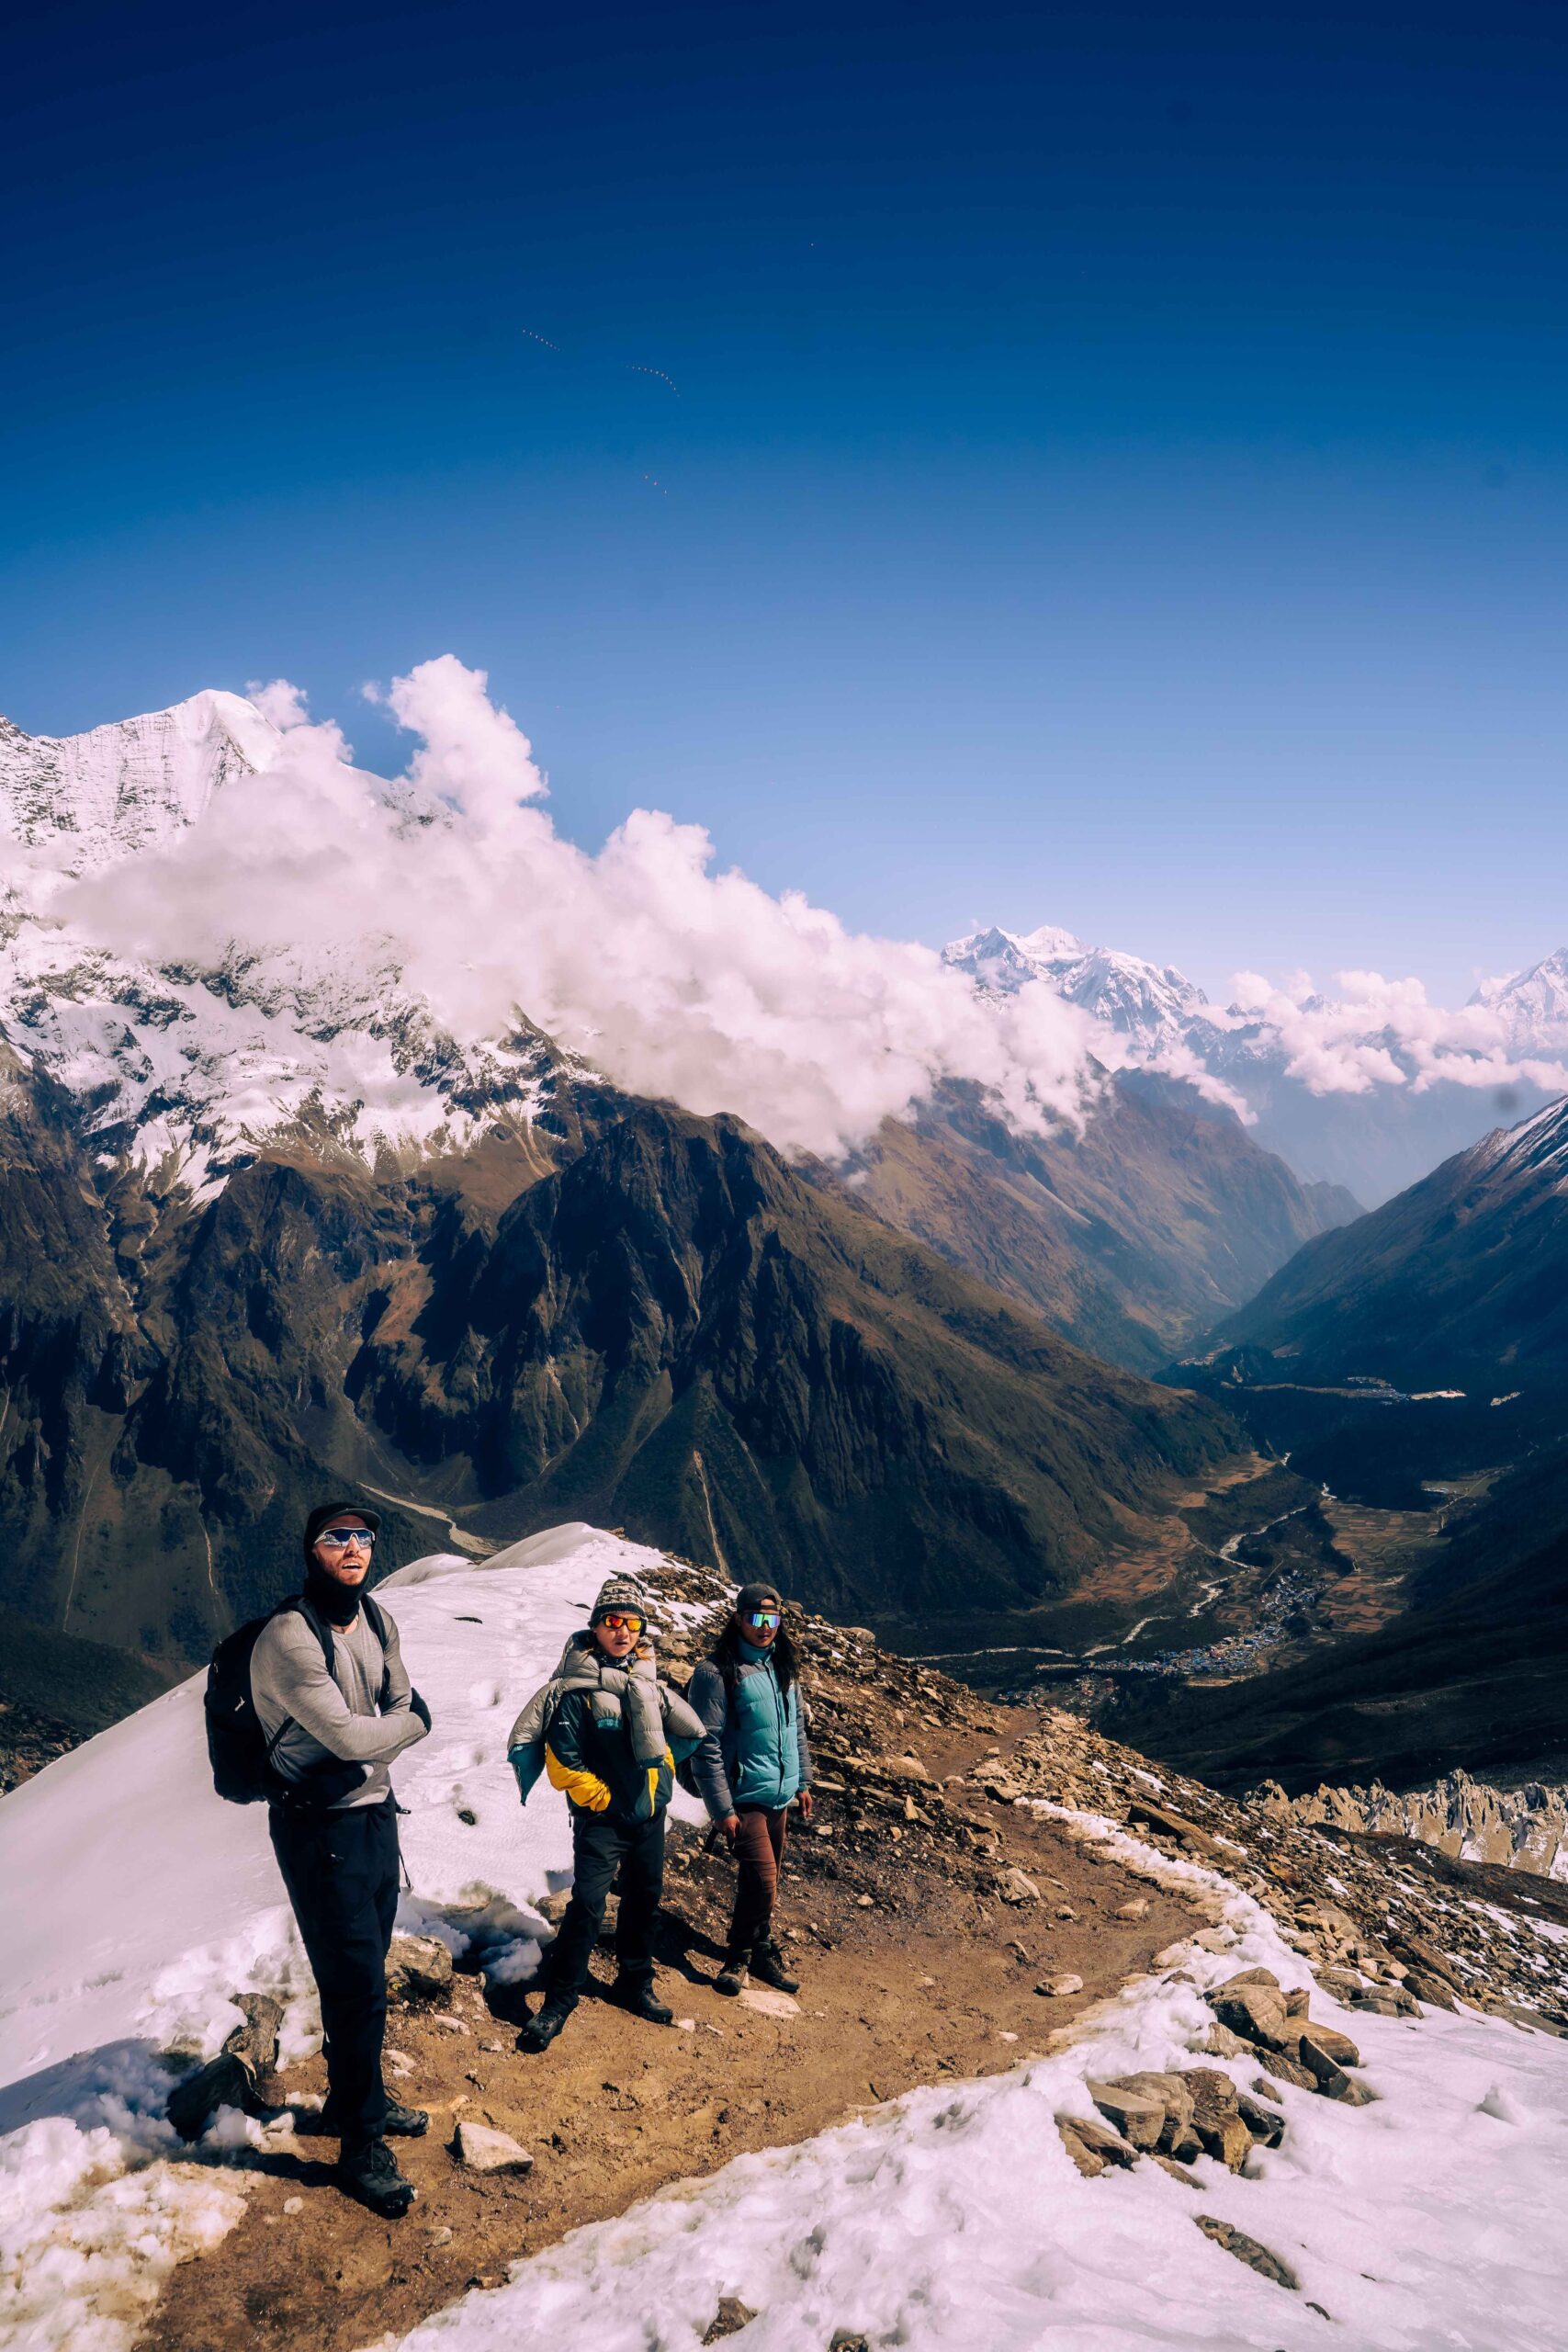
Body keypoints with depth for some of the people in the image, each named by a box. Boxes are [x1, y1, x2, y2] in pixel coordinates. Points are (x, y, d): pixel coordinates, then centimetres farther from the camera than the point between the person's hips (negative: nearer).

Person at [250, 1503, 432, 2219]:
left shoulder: (376, 1622, 5)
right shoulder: (289, 1637, -22)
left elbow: (404, 1708, 9)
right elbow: (349, 1736, -25)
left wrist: (369, 1740, -11)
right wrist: (411, 1722, -8)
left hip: (375, 1811, 8)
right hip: (322, 1829, -8)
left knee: (365, 1973, 20)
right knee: (357, 1985, -1)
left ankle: (354, 2102, 39)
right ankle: (362, 2149, 14)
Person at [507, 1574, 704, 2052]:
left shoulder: (648, 1681, 4)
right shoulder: (576, 1685, -13)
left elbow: (688, 1730, 19)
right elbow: (561, 1758, -15)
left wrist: (660, 1775, 12)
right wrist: (601, 1798, -11)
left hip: (650, 1814, 6)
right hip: (601, 1817, -6)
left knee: (644, 1900, 16)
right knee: (588, 1904, -13)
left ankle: (635, 1985, 33)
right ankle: (558, 2002, -2)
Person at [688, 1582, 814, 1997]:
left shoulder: (783, 1668, 6)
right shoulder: (718, 1673, -17)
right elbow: (706, 1746, -17)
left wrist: (803, 1782, 17)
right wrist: (722, 1809, -17)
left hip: (780, 1796, 7)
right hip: (744, 1798, -7)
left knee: (761, 1878, 16)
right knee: (762, 1880, -11)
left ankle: (757, 1953, 32)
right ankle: (744, 1954, 11)